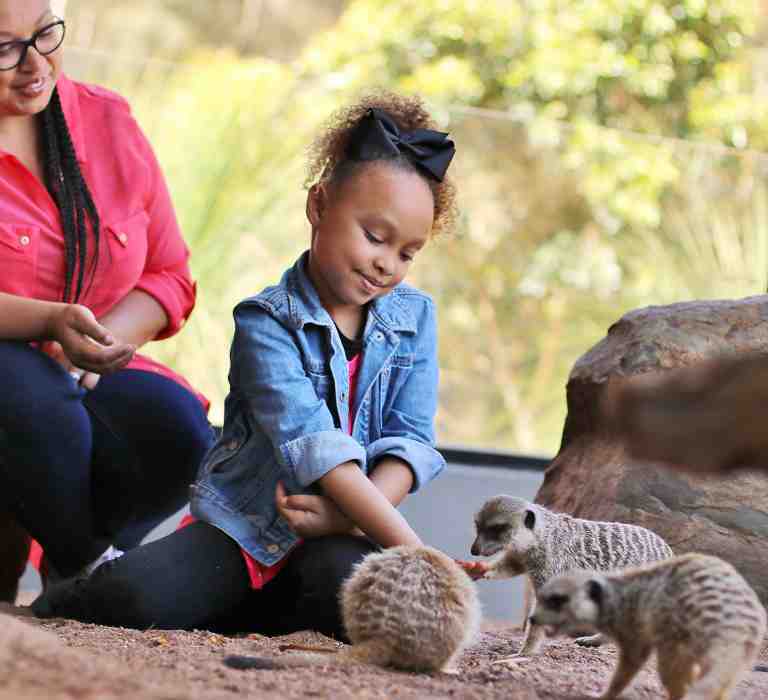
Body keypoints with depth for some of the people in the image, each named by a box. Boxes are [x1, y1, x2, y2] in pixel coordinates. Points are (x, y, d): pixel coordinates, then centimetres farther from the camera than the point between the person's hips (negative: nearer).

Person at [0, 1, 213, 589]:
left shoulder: (108, 121, 7)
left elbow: (171, 277, 9)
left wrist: (101, 343, -12)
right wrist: (50, 323, -33)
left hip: (90, 382, 4)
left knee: (181, 434, -26)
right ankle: (85, 561, -7)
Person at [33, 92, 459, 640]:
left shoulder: (414, 317, 5)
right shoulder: (267, 323, -10)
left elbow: (412, 441, -2)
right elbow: (314, 442, -24)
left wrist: (347, 516, -21)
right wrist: (410, 548, -32)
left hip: (337, 537, 3)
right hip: (243, 528, -3)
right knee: (132, 596, -28)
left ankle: (211, 611, -2)